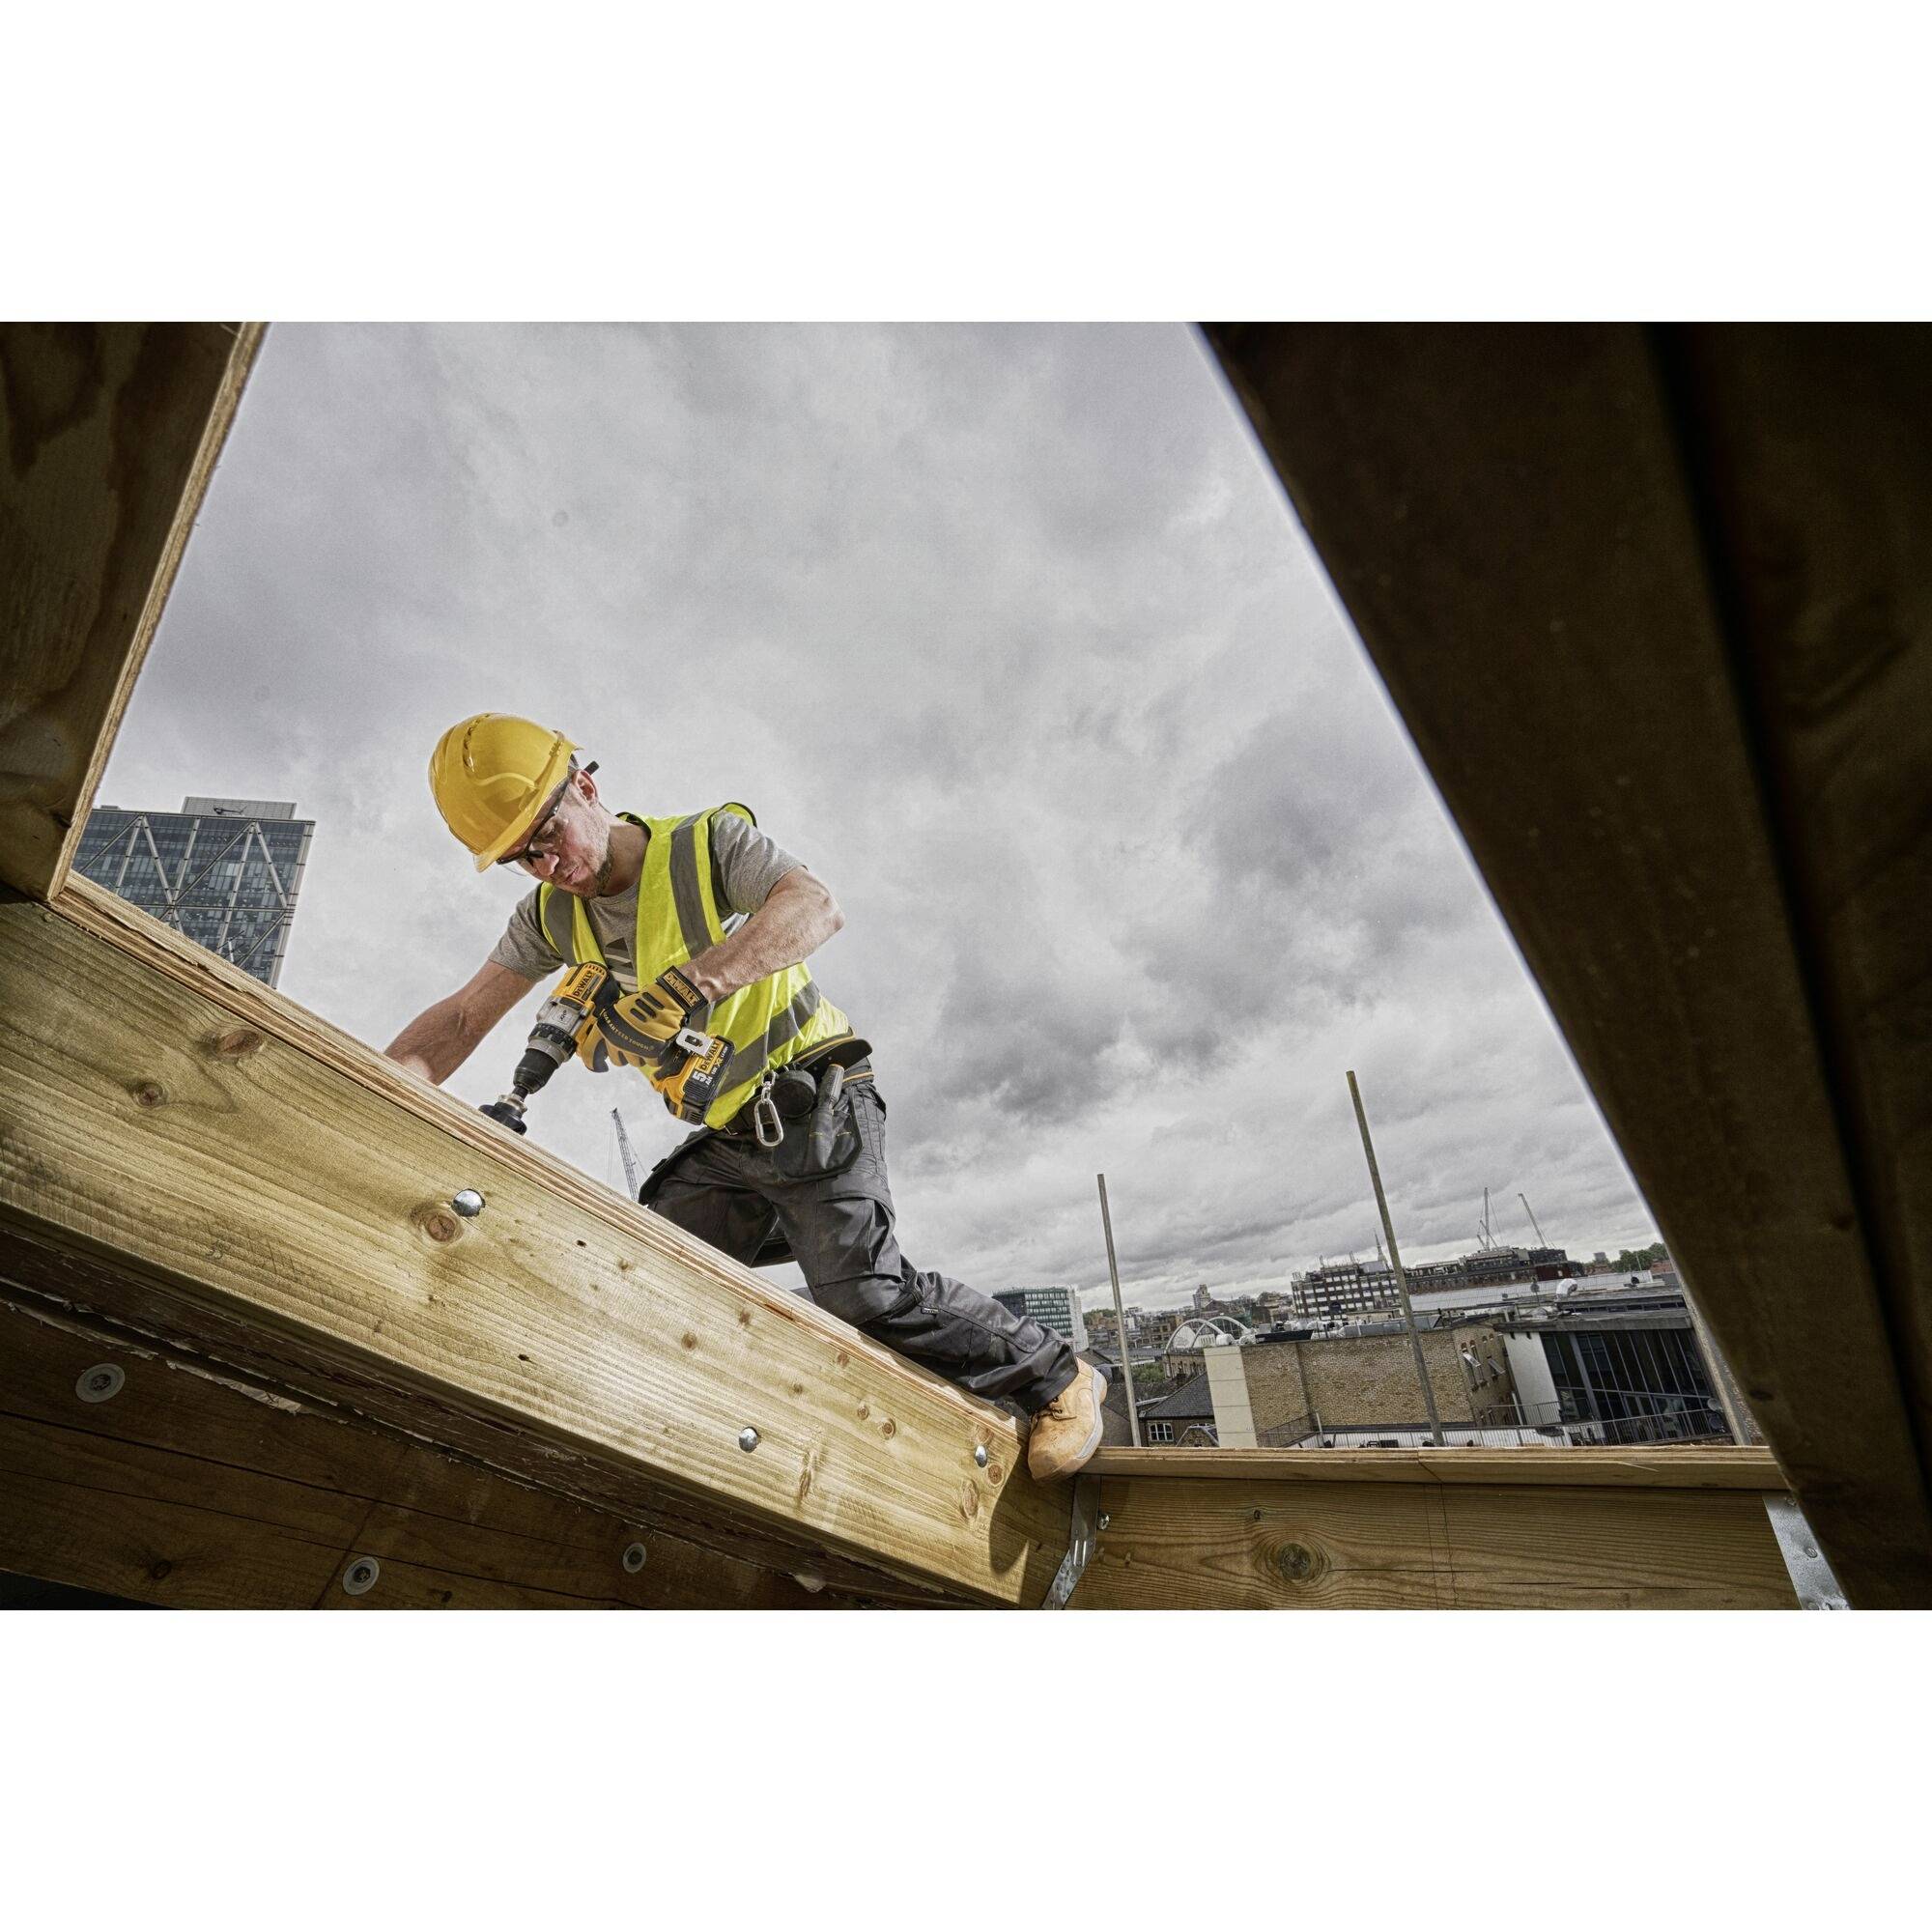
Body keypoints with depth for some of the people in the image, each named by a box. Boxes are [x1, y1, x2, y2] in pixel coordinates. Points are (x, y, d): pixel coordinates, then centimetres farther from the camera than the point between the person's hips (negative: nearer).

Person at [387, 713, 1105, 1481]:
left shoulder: (708, 843, -13)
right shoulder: (553, 916, 6)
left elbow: (818, 908, -32)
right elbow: (461, 1019, 10)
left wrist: (688, 981, -46)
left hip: (817, 1110, -7)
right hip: (725, 1143, 7)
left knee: (863, 1292, -16)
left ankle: (1057, 1377, 4)